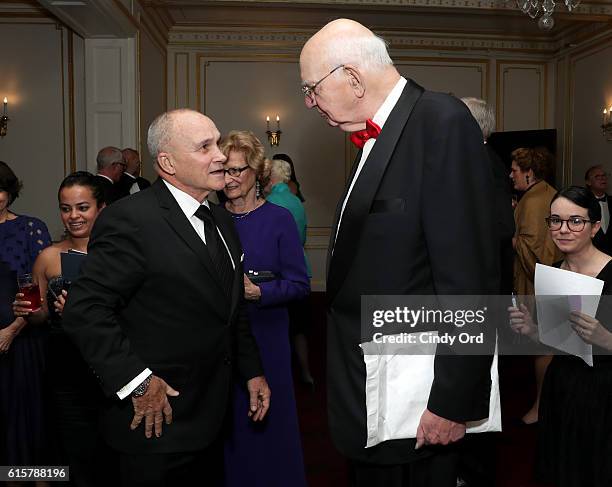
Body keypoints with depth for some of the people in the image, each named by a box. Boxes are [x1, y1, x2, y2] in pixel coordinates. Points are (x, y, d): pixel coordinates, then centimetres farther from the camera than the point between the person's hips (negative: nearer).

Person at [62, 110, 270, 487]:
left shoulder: (221, 220, 8)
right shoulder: (131, 219, -19)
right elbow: (84, 309, -22)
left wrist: (252, 370, 13)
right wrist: (136, 381, -21)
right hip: (157, 422, -7)